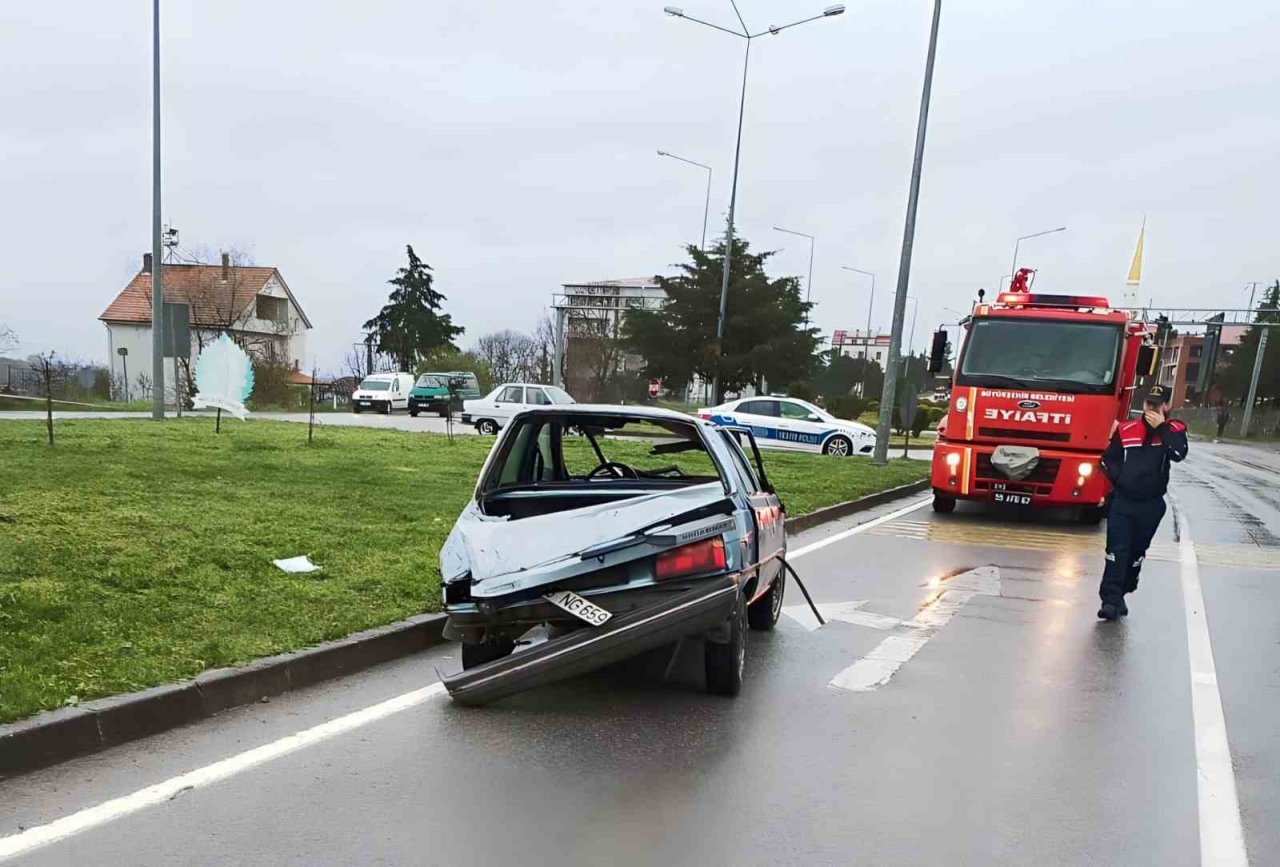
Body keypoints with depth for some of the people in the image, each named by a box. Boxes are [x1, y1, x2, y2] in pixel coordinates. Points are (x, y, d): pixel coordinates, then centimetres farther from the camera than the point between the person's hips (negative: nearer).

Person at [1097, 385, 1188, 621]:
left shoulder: (1174, 430, -2)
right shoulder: (1126, 429, 0)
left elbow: (1178, 454, -22)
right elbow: (1108, 459, 9)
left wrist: (1161, 428, -19)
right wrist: (1120, 480, -3)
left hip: (1151, 505, 1)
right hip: (1122, 501, 0)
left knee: (1136, 553, 11)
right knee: (1116, 551, -7)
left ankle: (1120, 596, 24)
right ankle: (1110, 599, -8)